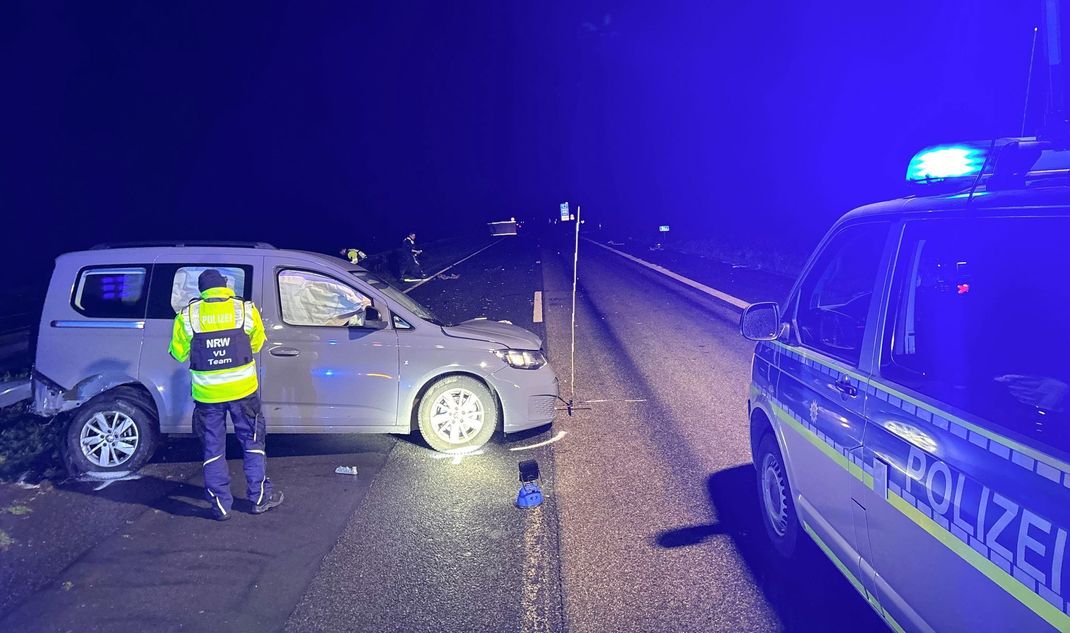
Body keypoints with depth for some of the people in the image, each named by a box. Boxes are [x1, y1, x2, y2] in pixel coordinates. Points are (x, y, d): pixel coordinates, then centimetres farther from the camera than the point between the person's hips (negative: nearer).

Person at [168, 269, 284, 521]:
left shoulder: (187, 316, -5)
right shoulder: (246, 310, -5)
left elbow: (178, 353, 3)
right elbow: (257, 343, 8)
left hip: (207, 394, 0)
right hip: (242, 389, 0)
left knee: (213, 450, 14)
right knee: (252, 443, 16)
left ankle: (220, 505, 19)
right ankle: (260, 497, 23)